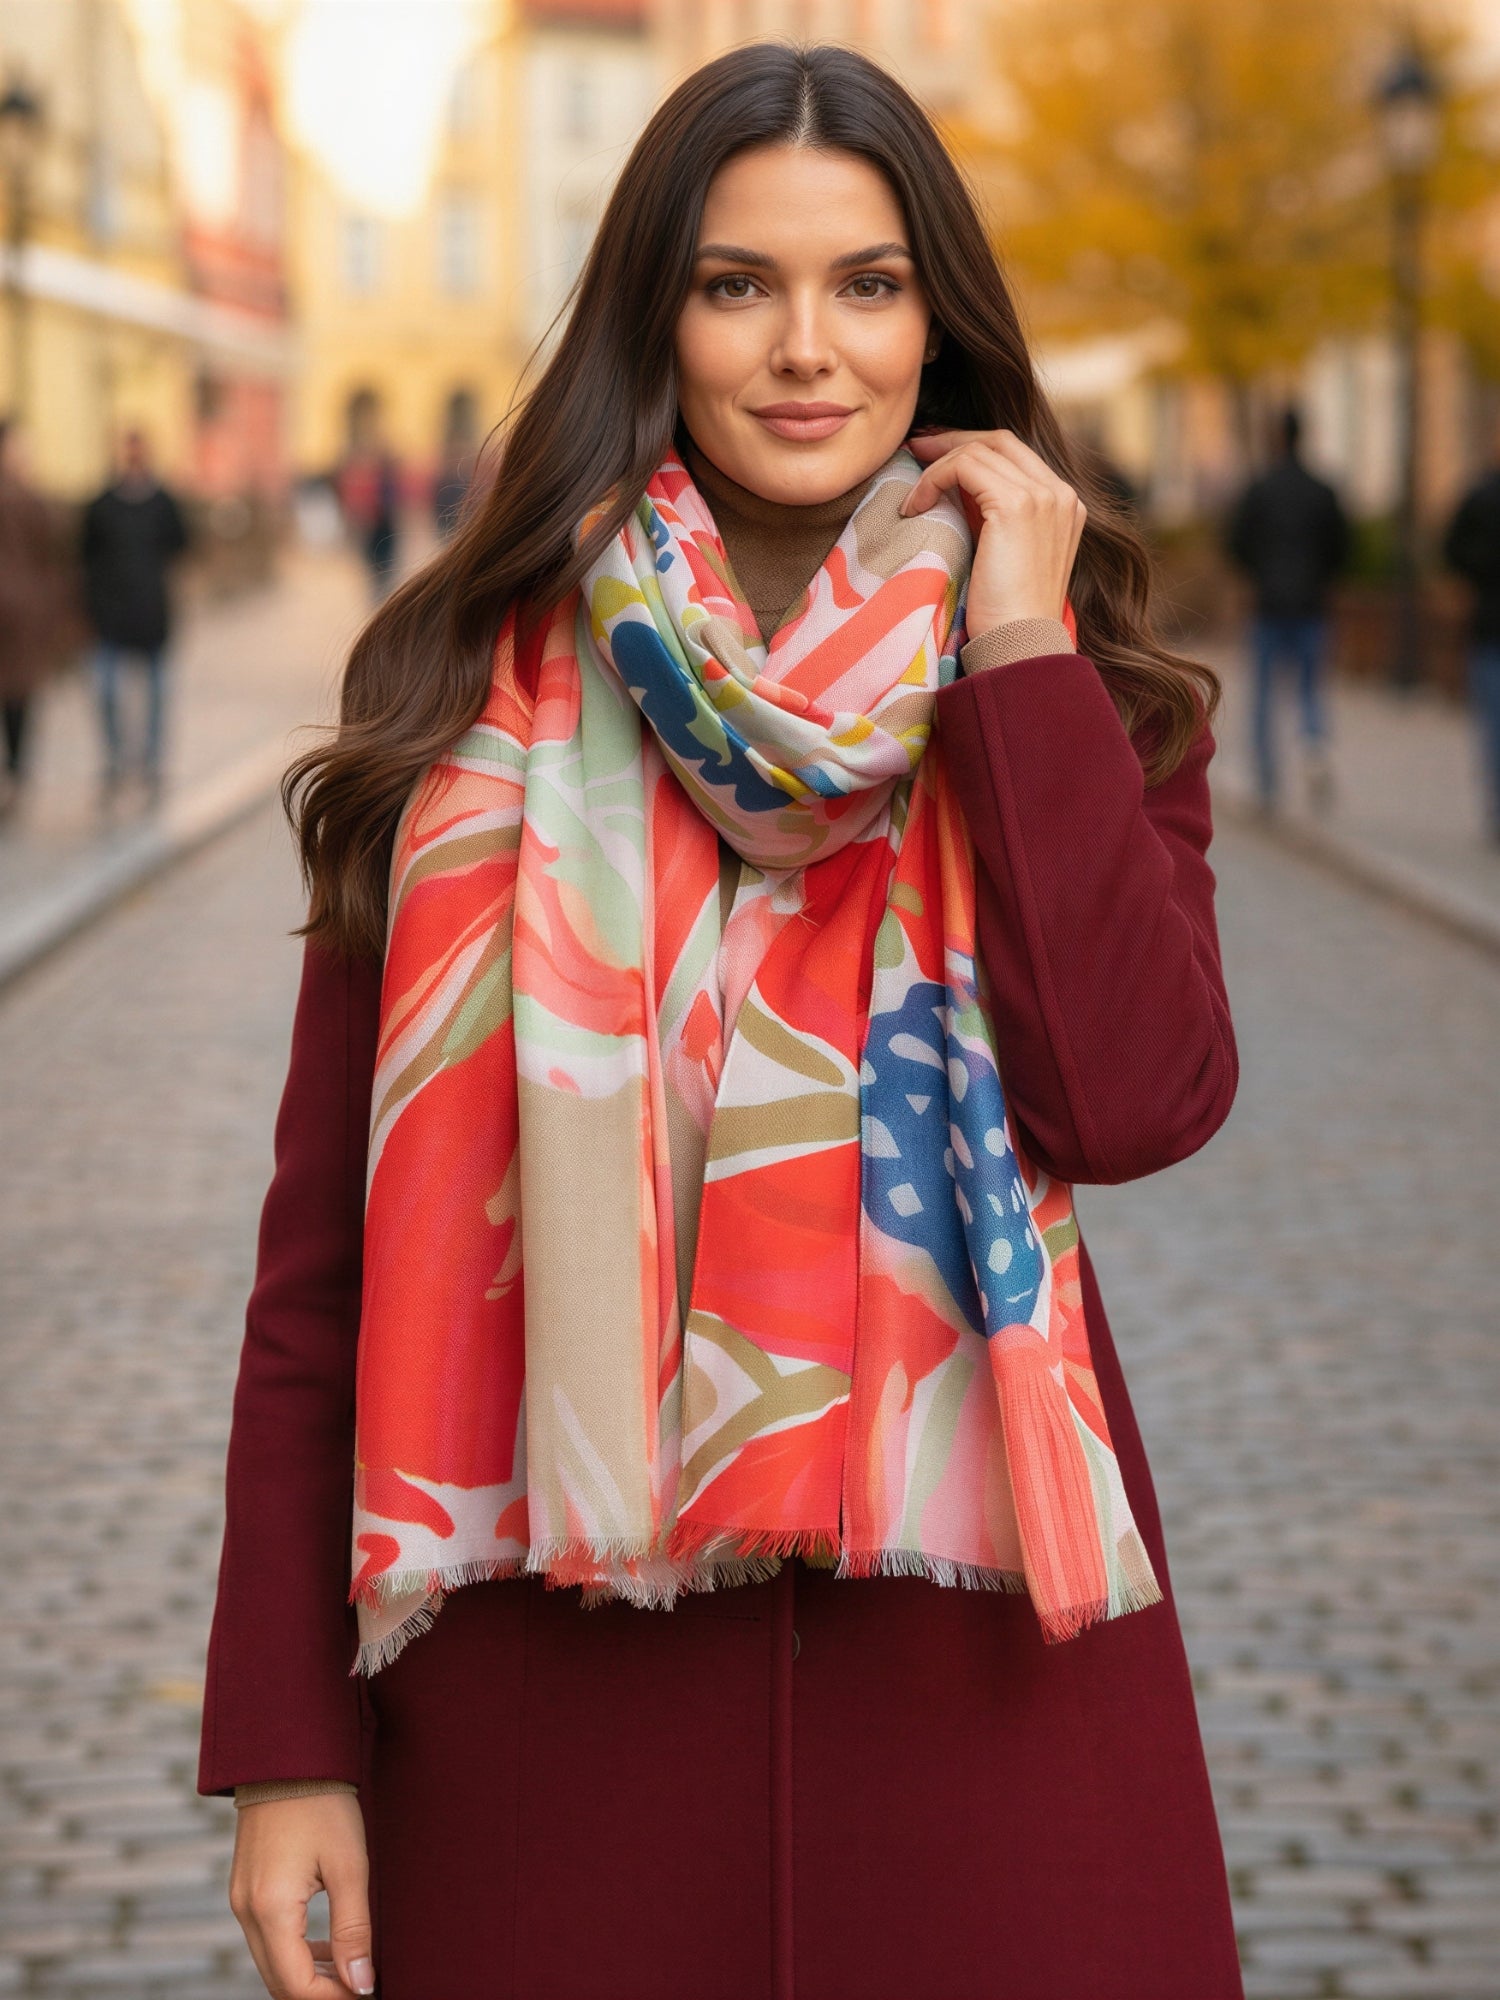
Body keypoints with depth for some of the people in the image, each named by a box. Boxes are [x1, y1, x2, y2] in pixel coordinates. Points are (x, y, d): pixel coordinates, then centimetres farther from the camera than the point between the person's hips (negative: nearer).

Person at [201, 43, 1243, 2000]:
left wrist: (1015, 661, -11)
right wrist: (287, 1750, -3)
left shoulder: (1078, 697, 4)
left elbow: (1136, 1103, -14)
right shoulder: (477, 699, 1)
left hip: (966, 1641, 1)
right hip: (555, 1671, 0)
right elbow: (328, 1246, 0)